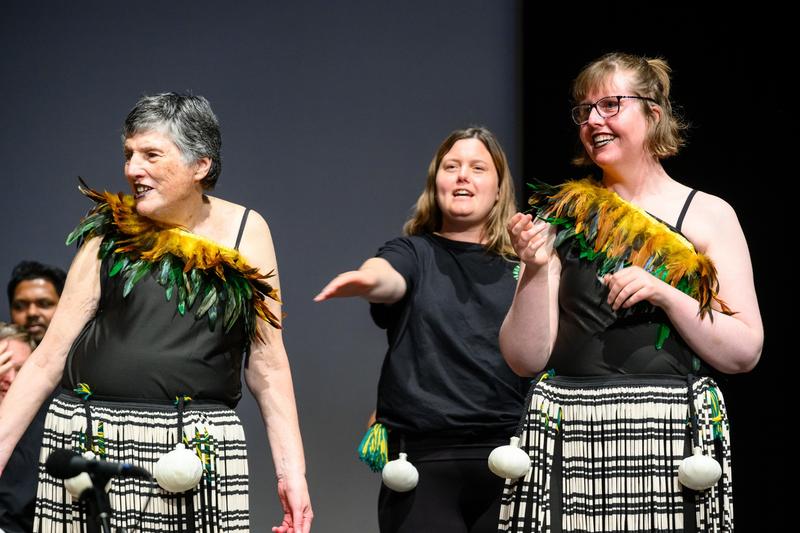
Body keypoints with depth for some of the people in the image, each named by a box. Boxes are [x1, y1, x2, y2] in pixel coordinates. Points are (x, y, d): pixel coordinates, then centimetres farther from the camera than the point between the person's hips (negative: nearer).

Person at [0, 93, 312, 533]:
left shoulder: (246, 232, 5)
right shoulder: (110, 236, 5)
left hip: (201, 449, 0)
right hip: (90, 443, 1)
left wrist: (291, 470, -2)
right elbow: (50, 356, 4)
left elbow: (268, 367, 6)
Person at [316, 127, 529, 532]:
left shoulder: (521, 267, 10)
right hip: (423, 457, -1)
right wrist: (367, 279, -41)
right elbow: (388, 277, -17)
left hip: (507, 457, 2)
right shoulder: (415, 253, 6)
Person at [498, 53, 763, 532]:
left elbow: (745, 353, -2)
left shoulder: (709, 216, 4)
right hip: (567, 436, 1)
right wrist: (535, 270, -11)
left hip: (673, 436, -1)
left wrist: (663, 294, -13)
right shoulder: (565, 216, 7)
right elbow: (526, 358, 4)